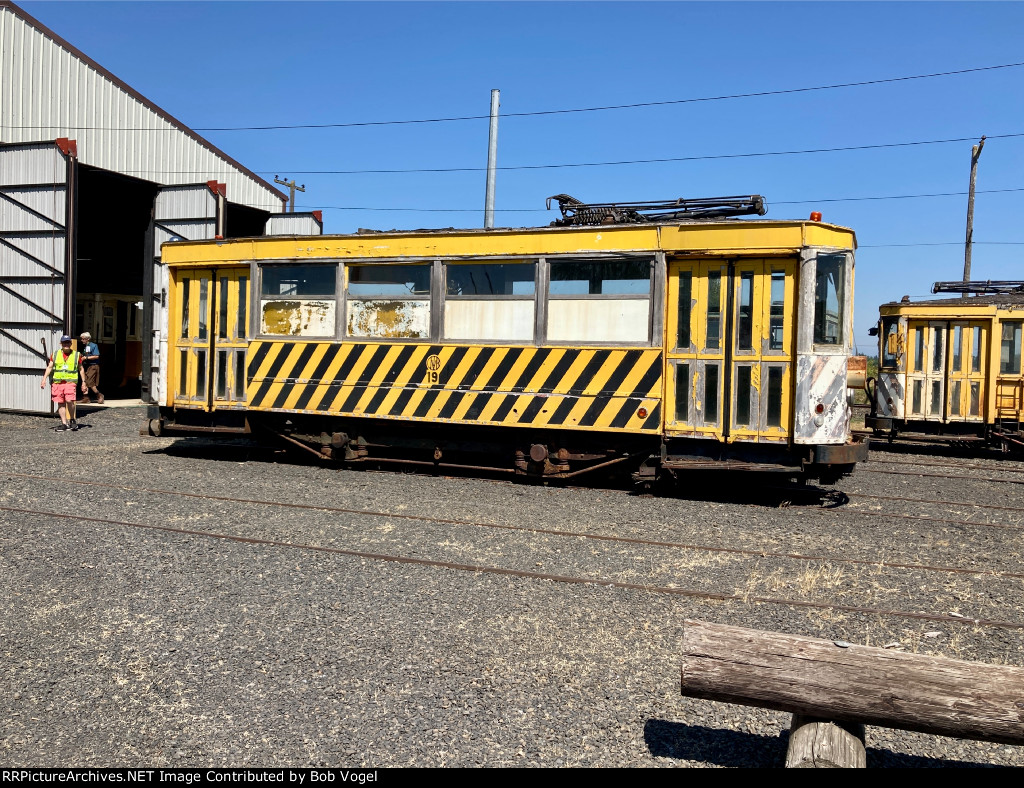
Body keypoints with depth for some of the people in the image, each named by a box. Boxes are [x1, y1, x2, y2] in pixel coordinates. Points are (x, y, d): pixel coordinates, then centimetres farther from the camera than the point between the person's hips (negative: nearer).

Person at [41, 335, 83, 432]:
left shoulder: (77, 355, 7)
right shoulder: (55, 354, 10)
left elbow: (80, 369, 15)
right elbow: (49, 367, 10)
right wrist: (44, 379, 0)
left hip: (70, 381, -3)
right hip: (57, 382, 3)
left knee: (69, 401, -19)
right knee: (60, 403, 5)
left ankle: (72, 419, 2)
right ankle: (64, 423, 11)